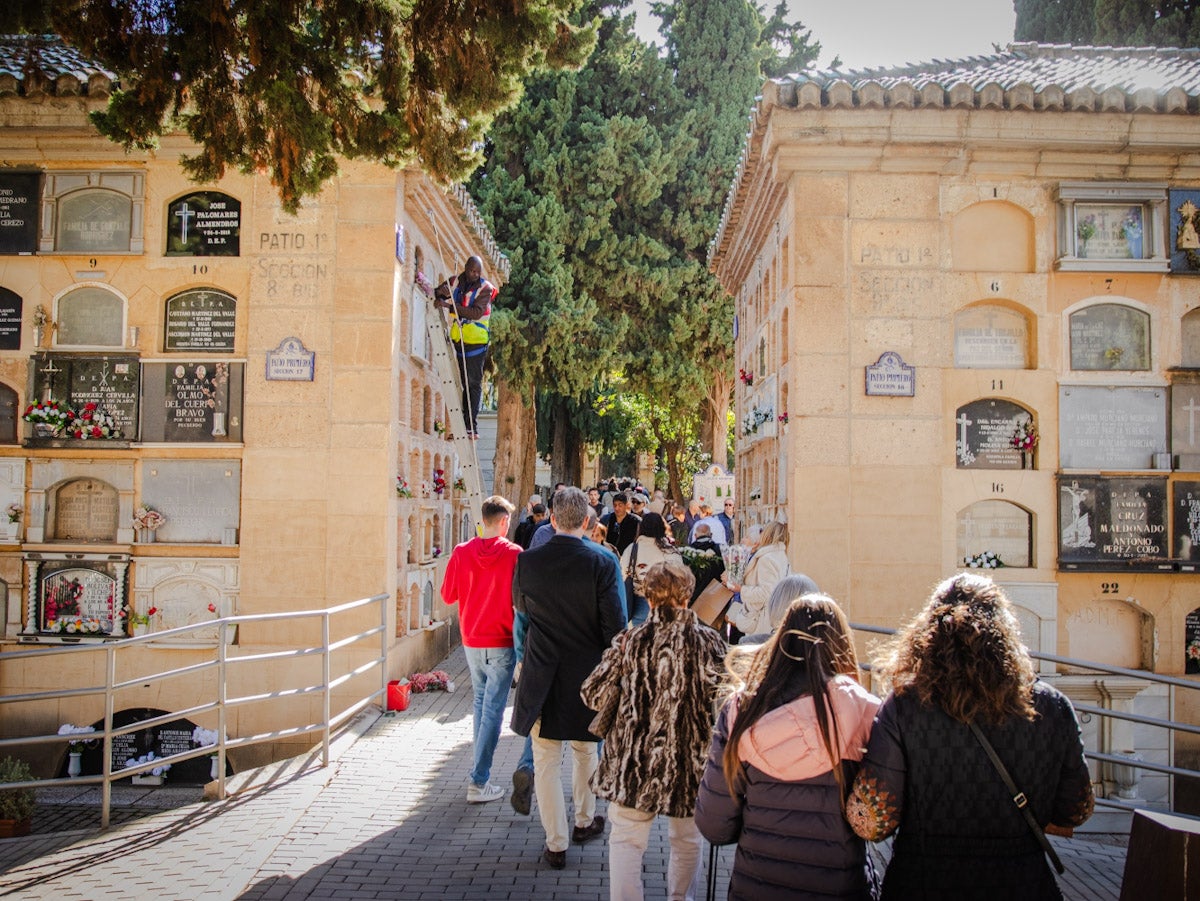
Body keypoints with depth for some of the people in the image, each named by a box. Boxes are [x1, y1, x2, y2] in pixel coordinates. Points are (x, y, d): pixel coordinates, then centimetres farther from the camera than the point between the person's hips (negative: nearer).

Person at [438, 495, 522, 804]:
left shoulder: (461, 553, -4)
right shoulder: (513, 554, -14)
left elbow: (448, 595, 4)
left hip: (471, 641, 4)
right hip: (502, 642, -4)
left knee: (481, 700, 22)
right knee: (493, 709, 0)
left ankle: (481, 759, 31)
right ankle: (479, 781, 1)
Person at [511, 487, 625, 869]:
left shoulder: (527, 561, -9)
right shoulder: (602, 563, -14)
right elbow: (614, 626, -12)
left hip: (541, 676, 0)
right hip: (587, 674, 1)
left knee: (546, 760, 9)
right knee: (585, 750, 23)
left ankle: (556, 844, 14)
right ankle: (584, 821, 39)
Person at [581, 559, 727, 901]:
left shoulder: (630, 641, -8)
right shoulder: (709, 643, -9)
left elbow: (593, 694, -3)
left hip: (633, 760, 0)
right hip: (689, 761, 1)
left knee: (626, 840, 11)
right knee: (687, 841, 20)